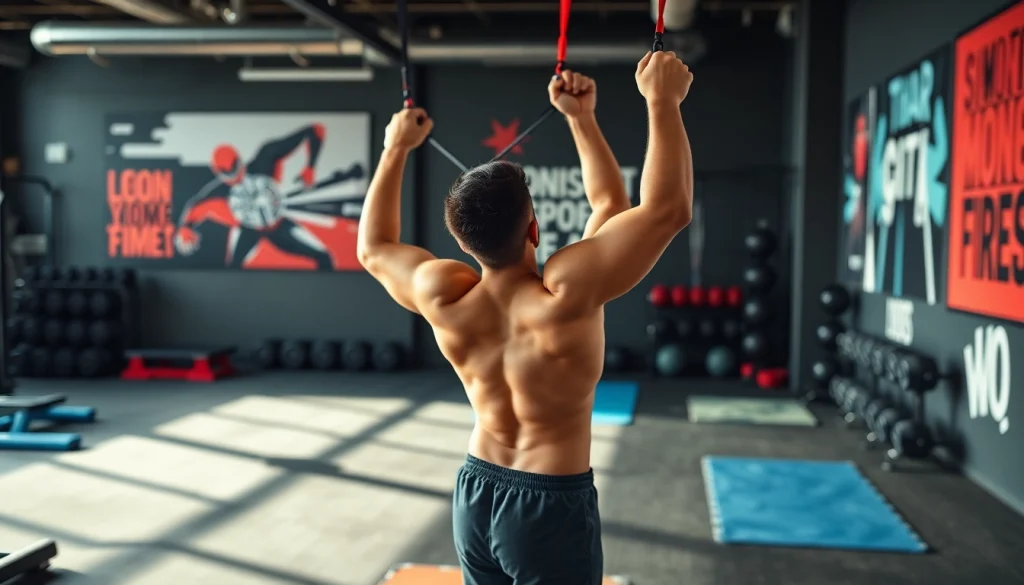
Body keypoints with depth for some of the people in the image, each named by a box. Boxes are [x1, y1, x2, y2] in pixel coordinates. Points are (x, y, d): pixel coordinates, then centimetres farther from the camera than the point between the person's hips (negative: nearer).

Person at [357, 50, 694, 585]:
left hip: (475, 497, 5)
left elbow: (373, 248, 9)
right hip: (554, 507, -5)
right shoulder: (565, 293, -25)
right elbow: (667, 207, -20)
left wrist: (396, 148, 14)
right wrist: (662, 99, -13)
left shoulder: (444, 298, -12)